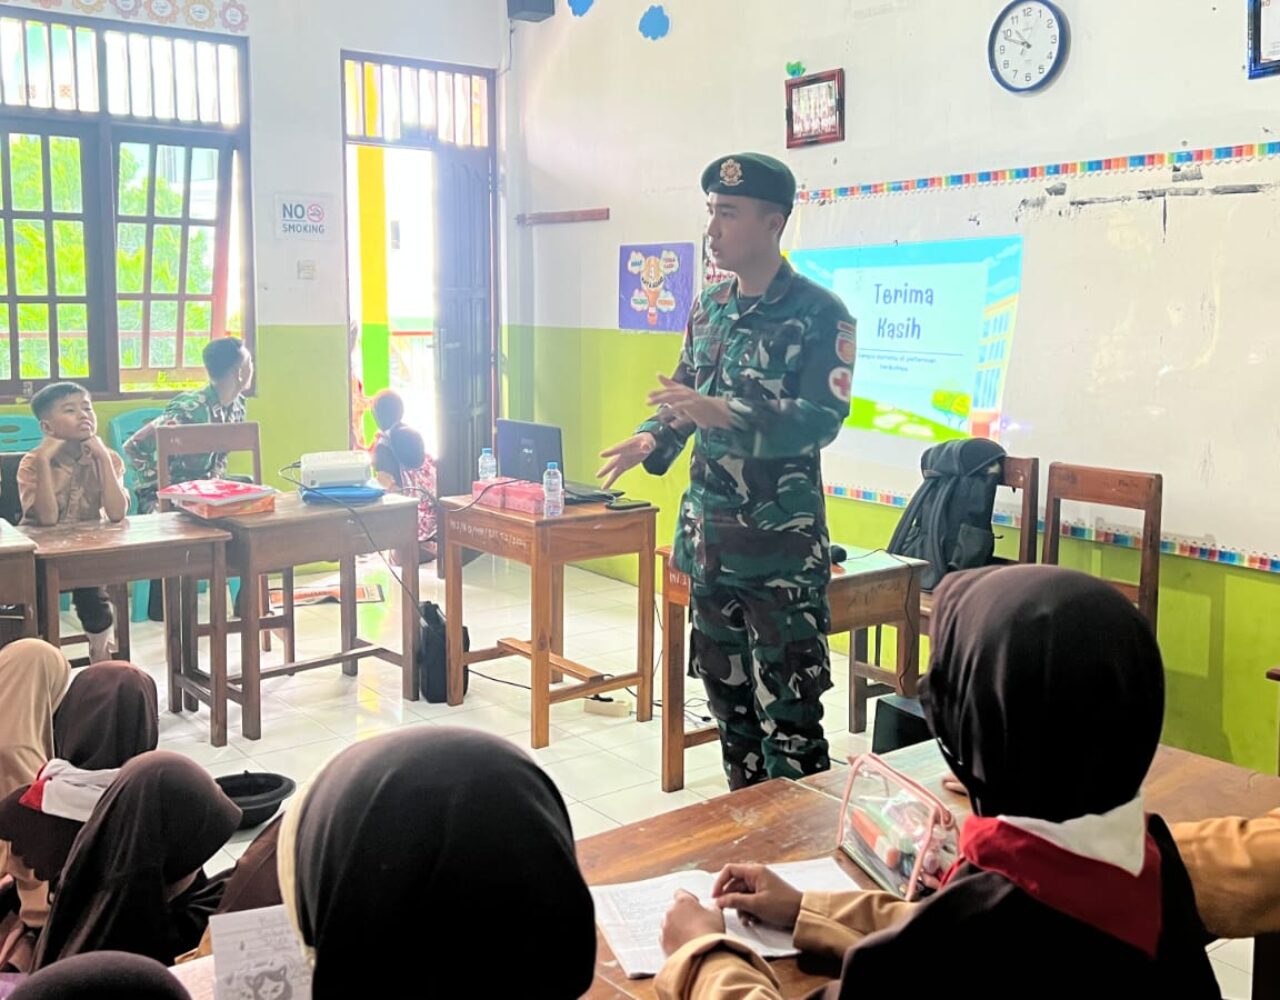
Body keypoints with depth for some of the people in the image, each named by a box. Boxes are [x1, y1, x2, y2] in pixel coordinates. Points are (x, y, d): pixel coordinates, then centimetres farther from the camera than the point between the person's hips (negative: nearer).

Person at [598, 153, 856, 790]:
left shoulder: (819, 314, -9)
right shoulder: (709, 308, 11)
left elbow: (823, 418, -19)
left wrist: (723, 414, -30)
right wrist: (651, 440, -2)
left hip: (782, 544, -7)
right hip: (708, 537, 7)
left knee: (787, 707, -4)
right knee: (726, 689, 16)